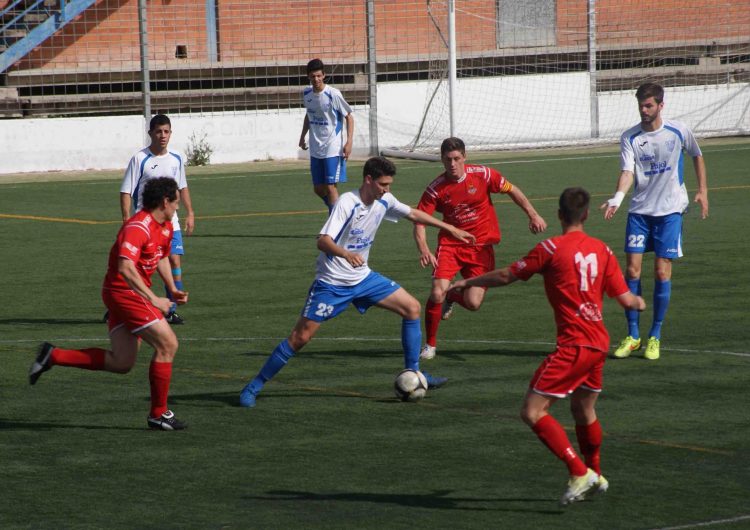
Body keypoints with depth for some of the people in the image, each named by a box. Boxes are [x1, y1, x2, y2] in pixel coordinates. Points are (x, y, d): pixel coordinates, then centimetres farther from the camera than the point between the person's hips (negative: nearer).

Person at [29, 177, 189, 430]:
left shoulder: (165, 227, 11)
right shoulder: (138, 228, -21)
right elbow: (125, 267, -31)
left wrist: (172, 289, 16)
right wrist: (153, 299, -31)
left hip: (133, 294, 10)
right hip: (125, 293, -10)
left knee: (121, 363, 7)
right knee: (167, 344, -9)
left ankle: (53, 355, 11)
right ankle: (158, 414, 1)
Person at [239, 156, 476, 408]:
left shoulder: (384, 201, -1)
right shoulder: (346, 203, -23)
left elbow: (413, 214, 18)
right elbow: (323, 240, -32)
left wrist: (450, 229, 22)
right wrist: (346, 254, -51)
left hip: (362, 278, 7)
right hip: (331, 282, -7)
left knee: (412, 308, 0)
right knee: (300, 337, -11)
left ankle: (413, 374, 11)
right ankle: (253, 387, 0)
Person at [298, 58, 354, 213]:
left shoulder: (333, 94, -14)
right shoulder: (306, 94, 3)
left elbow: (349, 117, -8)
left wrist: (349, 142, -16)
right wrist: (303, 136, 21)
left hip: (333, 149, -6)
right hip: (315, 149, 6)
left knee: (330, 187, -10)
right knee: (318, 189, 10)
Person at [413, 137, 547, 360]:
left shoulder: (483, 174, -10)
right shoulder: (436, 188, -11)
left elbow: (512, 190, 5)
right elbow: (419, 221, -12)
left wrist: (533, 215, 1)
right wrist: (424, 249, -29)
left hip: (481, 246, 0)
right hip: (450, 244, 0)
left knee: (473, 303, -11)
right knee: (437, 293, -20)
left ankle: (453, 298, 28)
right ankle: (430, 345, 2)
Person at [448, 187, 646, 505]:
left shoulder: (551, 248, -8)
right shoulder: (602, 250, 7)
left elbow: (507, 276, 0)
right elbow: (625, 299, 9)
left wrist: (468, 282, 16)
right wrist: (639, 303, 34)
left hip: (573, 345, -7)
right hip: (599, 344, 8)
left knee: (532, 412, -7)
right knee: (583, 411, 27)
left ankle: (579, 472, -13)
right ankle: (595, 476, 43)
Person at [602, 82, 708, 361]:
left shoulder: (679, 132, -3)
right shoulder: (629, 137, -3)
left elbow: (697, 156, 15)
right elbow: (627, 172, -14)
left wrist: (702, 190, 13)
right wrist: (617, 198, -32)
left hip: (670, 211, -1)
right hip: (639, 211, 1)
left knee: (662, 272, -5)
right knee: (632, 270, -4)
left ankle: (655, 336, 7)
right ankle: (632, 335, 7)